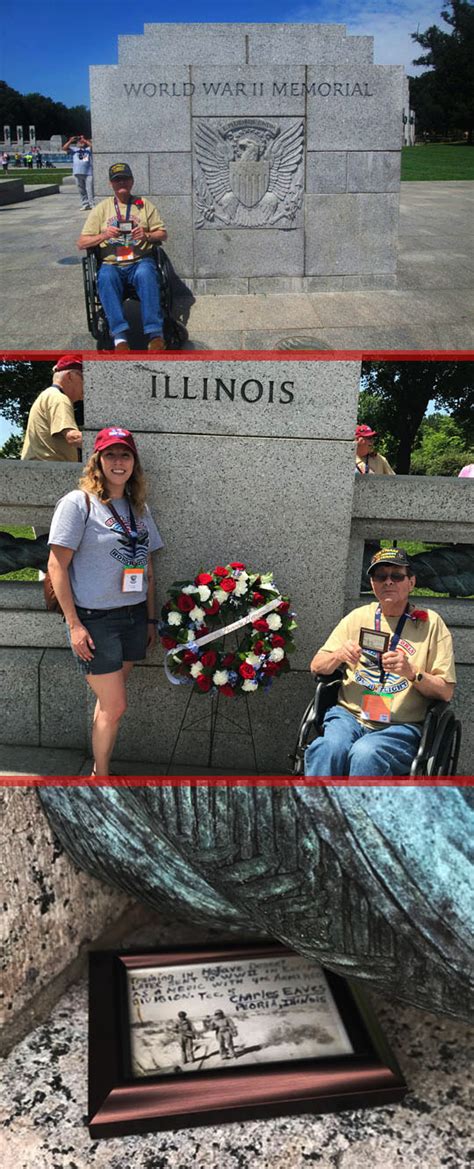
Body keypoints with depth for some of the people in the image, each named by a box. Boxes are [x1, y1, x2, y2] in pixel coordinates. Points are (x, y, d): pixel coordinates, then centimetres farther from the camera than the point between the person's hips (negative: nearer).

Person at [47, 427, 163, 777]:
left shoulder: (139, 508, 11)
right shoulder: (78, 502, -8)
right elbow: (57, 567, -11)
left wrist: (151, 618, 14)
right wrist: (74, 624, -14)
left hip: (134, 617, 5)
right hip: (95, 620, -5)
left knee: (110, 701, 11)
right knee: (115, 706, -2)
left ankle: (100, 769, 27)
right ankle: (101, 777, 18)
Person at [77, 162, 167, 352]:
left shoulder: (144, 205, 17)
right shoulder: (102, 208, 15)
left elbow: (162, 234, 13)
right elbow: (81, 243, 10)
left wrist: (146, 235, -10)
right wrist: (104, 235, -9)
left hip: (140, 261, 0)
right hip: (111, 264, 0)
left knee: (146, 274, -36)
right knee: (105, 277, -35)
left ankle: (155, 333, -43)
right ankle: (120, 336, -44)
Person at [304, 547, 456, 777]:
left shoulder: (430, 623, 7)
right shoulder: (357, 617, 14)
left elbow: (446, 692, 4)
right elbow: (316, 667, 16)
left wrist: (413, 672, -15)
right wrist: (339, 656, -6)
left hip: (401, 726, -2)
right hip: (349, 715, 2)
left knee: (365, 753, -35)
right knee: (329, 747, -32)